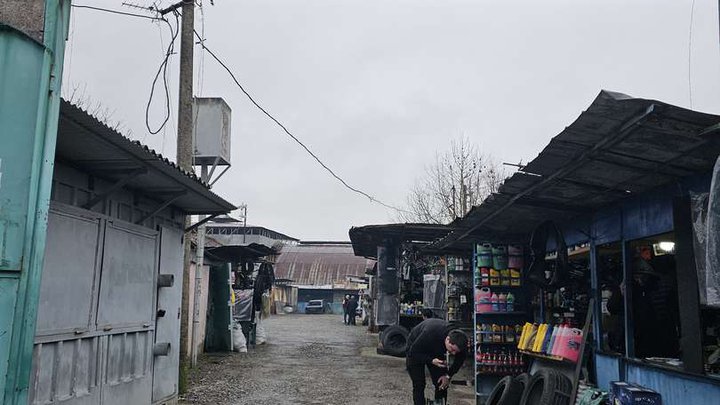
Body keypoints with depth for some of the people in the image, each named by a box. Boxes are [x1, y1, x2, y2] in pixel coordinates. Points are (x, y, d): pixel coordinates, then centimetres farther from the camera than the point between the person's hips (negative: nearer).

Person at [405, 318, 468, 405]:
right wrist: (431, 361, -42)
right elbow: (413, 352, -31)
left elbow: (459, 360, -8)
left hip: (436, 351, 4)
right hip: (415, 351, -4)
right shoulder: (430, 334, -43)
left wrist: (448, 375, -19)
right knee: (419, 385, -12)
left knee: (442, 383, -3)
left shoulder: (458, 341, -27)